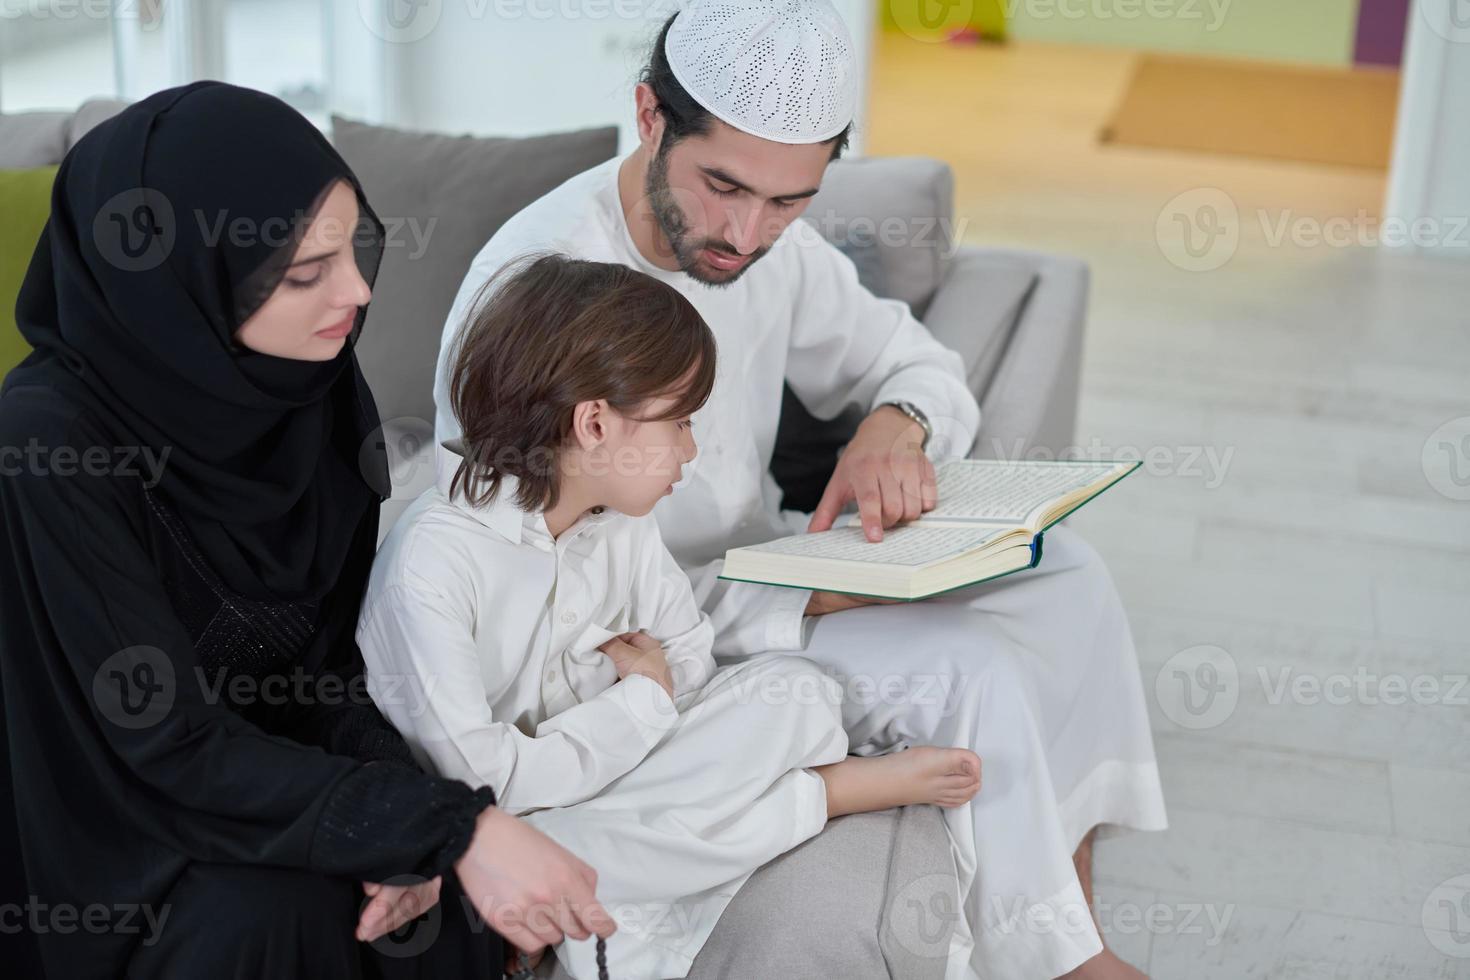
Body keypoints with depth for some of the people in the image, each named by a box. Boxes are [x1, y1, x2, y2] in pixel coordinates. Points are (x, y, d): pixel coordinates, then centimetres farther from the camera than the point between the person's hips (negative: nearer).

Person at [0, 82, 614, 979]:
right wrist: (451, 828, -34)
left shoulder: (316, 379, -9)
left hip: (273, 763, 5)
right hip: (108, 826, -4)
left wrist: (400, 814, -20)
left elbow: (338, 640, -2)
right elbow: (175, 745, -28)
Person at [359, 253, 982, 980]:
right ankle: (839, 791, -17)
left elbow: (689, 658, 9)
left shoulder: (619, 524, 0)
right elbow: (481, 781, -26)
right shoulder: (431, 560, -24)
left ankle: (613, 920, -18)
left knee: (790, 690, -11)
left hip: (610, 770, 7)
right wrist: (643, 701, -15)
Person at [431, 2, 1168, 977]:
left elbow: (921, 364, 9)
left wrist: (899, 422, -17)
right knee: (972, 670, -21)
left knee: (1065, 574, -1)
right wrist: (800, 599, -27)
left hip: (760, 556, 8)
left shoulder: (774, 243, -5)